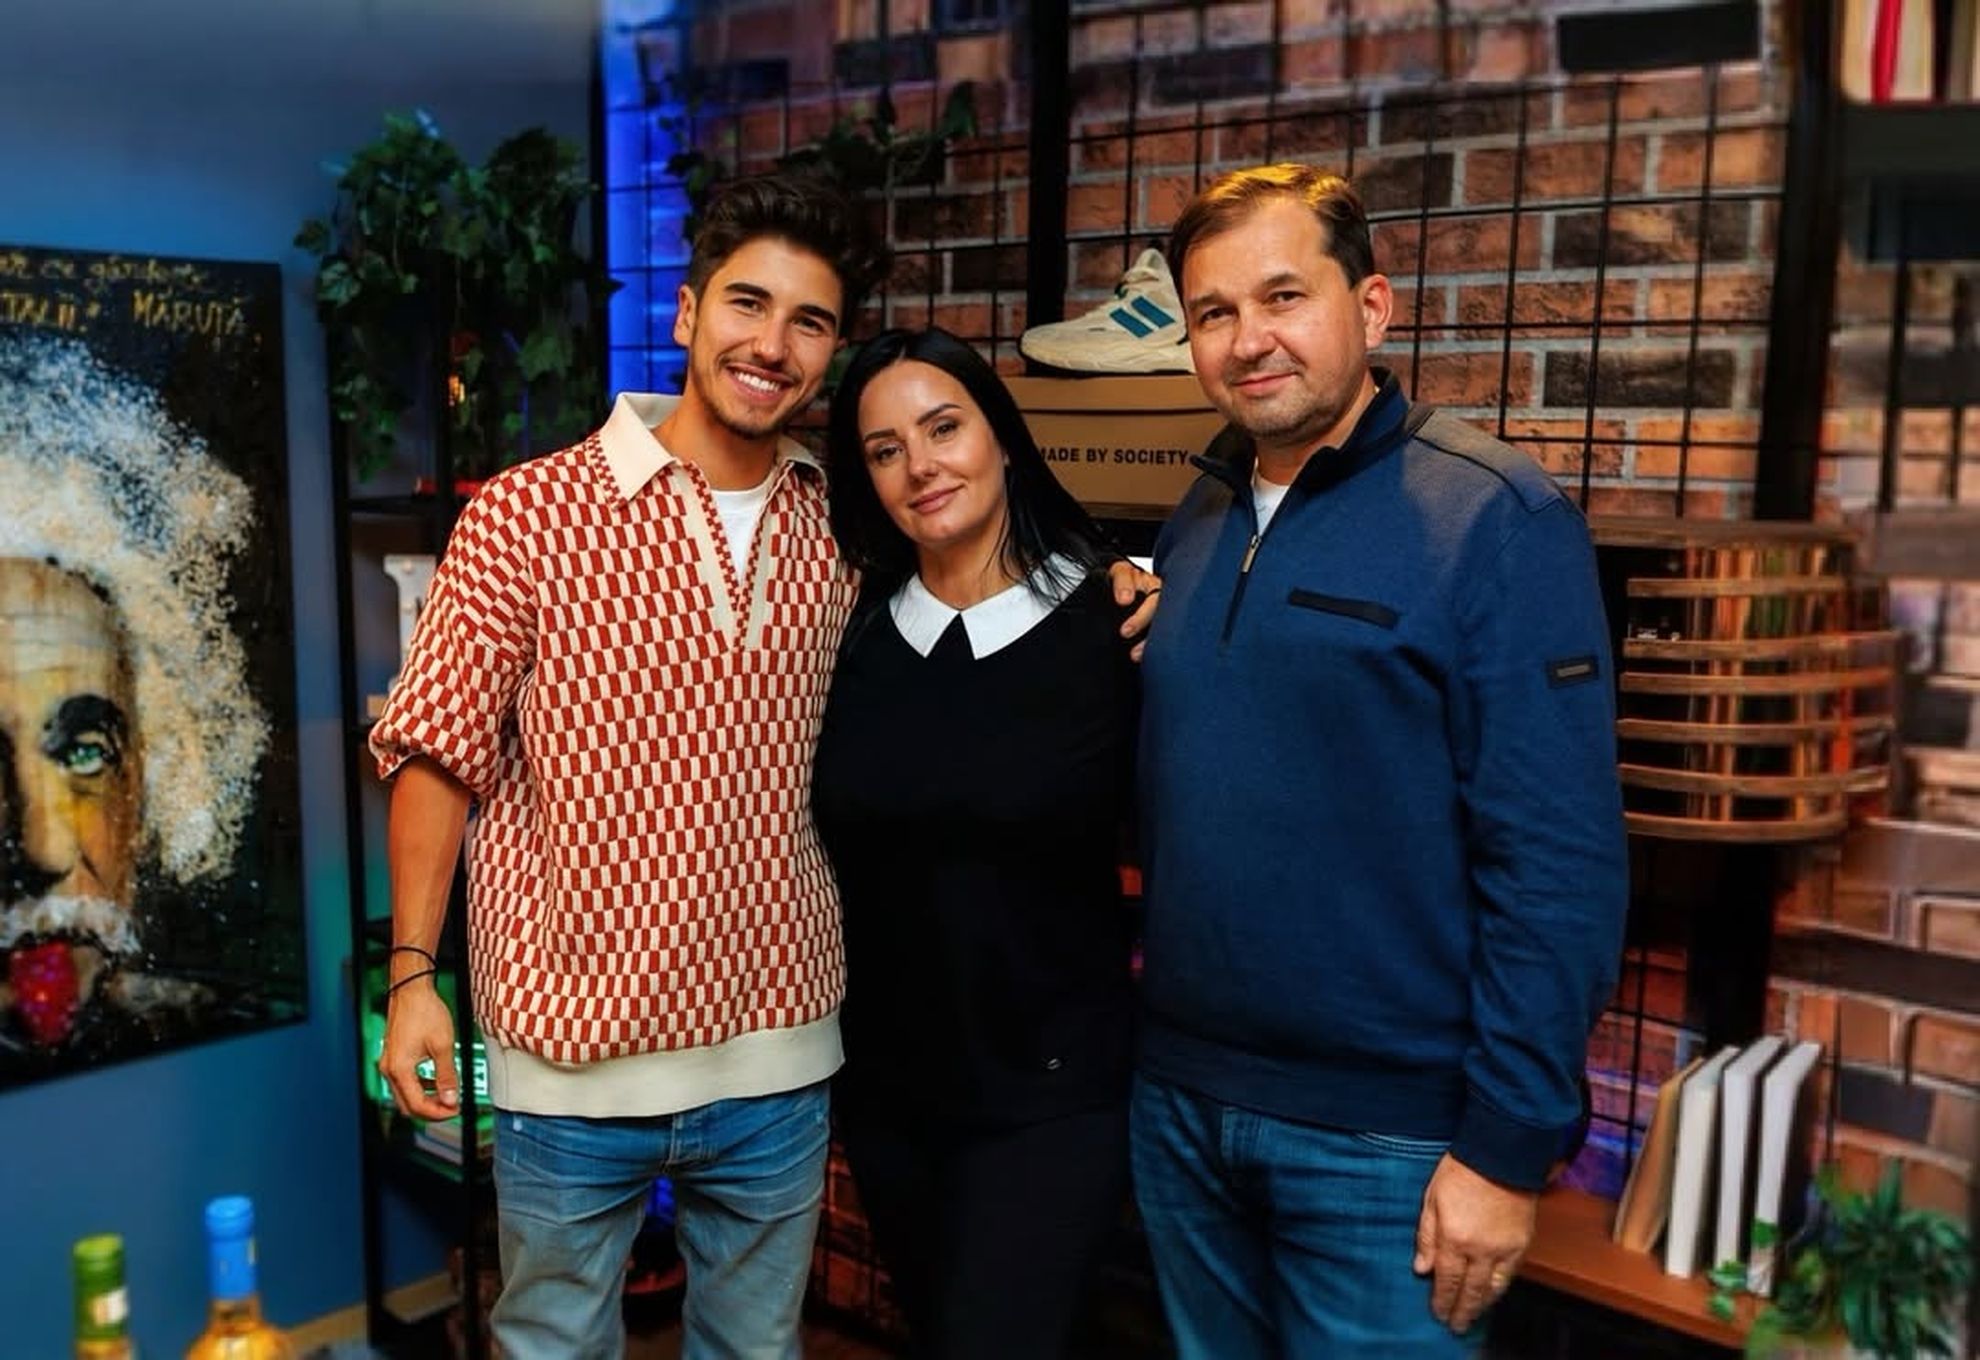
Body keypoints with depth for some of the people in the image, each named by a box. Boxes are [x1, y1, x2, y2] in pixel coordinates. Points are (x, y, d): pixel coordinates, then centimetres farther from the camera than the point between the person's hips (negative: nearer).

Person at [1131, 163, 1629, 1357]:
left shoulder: (1496, 520, -13)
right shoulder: (1195, 526, 8)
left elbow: (1558, 863, -16)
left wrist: (1509, 1146, -17)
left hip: (1384, 1137, -6)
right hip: (1180, 1101, 6)